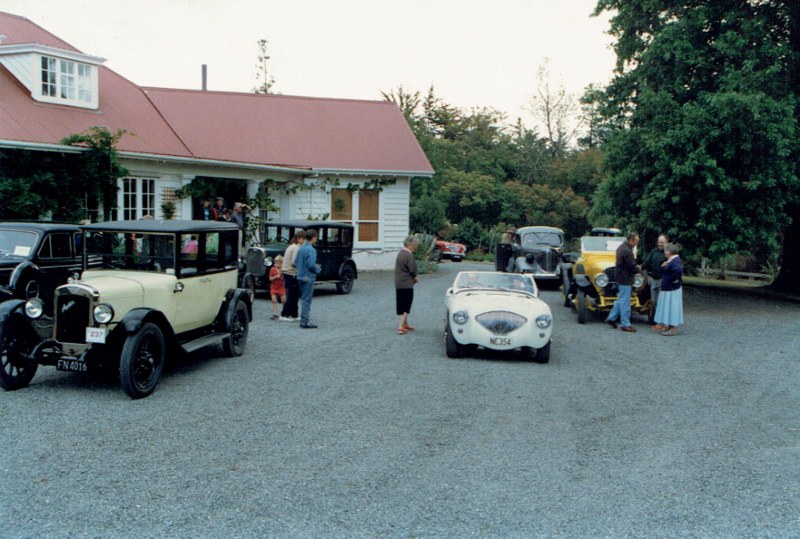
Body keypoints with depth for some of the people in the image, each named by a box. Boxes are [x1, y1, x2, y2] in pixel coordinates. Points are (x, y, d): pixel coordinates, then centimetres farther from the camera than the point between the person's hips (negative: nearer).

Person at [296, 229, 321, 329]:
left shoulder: (301, 249, 10)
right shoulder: (311, 250, -17)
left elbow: (296, 262, 14)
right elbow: (311, 265, -25)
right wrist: (318, 269, -5)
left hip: (301, 277, 9)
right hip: (308, 277, -9)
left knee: (305, 299, 17)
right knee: (307, 299, -3)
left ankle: (303, 320, 22)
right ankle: (305, 322, 0)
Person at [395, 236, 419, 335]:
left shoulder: (400, 253, 12)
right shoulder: (409, 255, -18)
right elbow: (412, 270, -20)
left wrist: (414, 277, 7)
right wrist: (416, 278, 0)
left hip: (398, 284, 9)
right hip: (407, 284, -9)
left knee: (402, 305, 17)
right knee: (406, 305, -3)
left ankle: (405, 324, 29)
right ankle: (401, 326, -8)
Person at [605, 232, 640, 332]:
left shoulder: (621, 247, 9)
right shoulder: (627, 251, -23)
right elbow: (632, 267, -21)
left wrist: (635, 268, 5)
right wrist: (638, 269, 0)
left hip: (620, 277, 10)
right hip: (626, 279, -10)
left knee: (621, 300, 18)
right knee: (625, 302, -3)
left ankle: (611, 318, 23)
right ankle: (625, 325, 3)